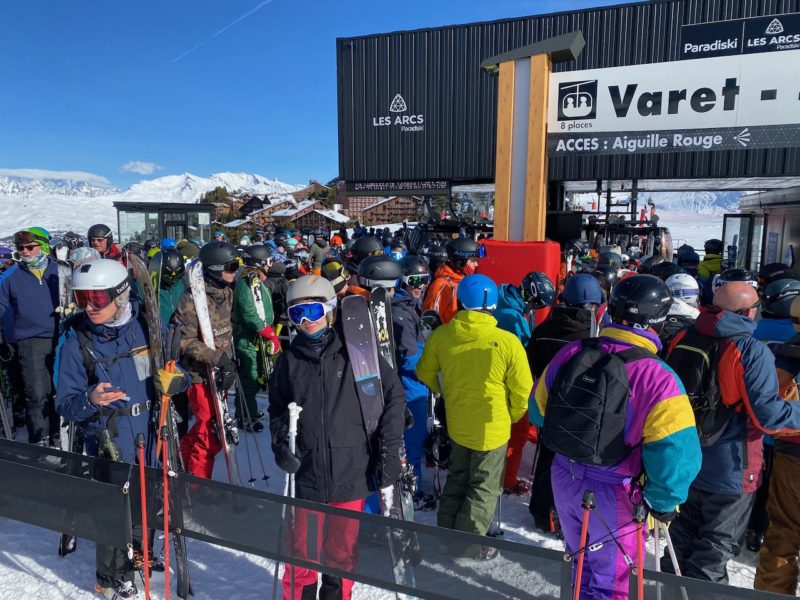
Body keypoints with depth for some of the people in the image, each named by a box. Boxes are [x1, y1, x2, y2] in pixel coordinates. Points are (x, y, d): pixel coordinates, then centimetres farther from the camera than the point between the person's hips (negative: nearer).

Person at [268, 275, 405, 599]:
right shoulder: (289, 360, 2)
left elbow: (393, 394, 0)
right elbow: (277, 408, 14)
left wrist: (389, 447, -3)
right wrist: (280, 444, -2)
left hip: (352, 472, -1)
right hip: (307, 472, 1)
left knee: (343, 549, 14)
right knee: (303, 550, 11)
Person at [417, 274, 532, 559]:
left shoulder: (440, 335, -13)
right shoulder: (507, 341, -22)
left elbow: (425, 372, 4)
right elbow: (522, 389, -13)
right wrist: (513, 416, 6)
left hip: (456, 423, 4)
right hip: (492, 428, -4)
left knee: (457, 478, 25)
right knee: (484, 488, 15)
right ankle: (469, 543, 22)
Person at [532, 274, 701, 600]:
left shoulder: (571, 353, -13)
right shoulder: (659, 380, -26)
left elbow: (538, 408, 1)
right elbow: (676, 454, -25)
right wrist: (662, 501, -7)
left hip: (564, 477, 5)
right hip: (612, 493, -4)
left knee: (580, 558, 30)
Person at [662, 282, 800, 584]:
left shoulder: (683, 338, -4)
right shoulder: (753, 351, -21)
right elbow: (765, 413, -21)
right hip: (729, 470, -6)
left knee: (683, 533, 24)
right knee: (717, 545, 13)